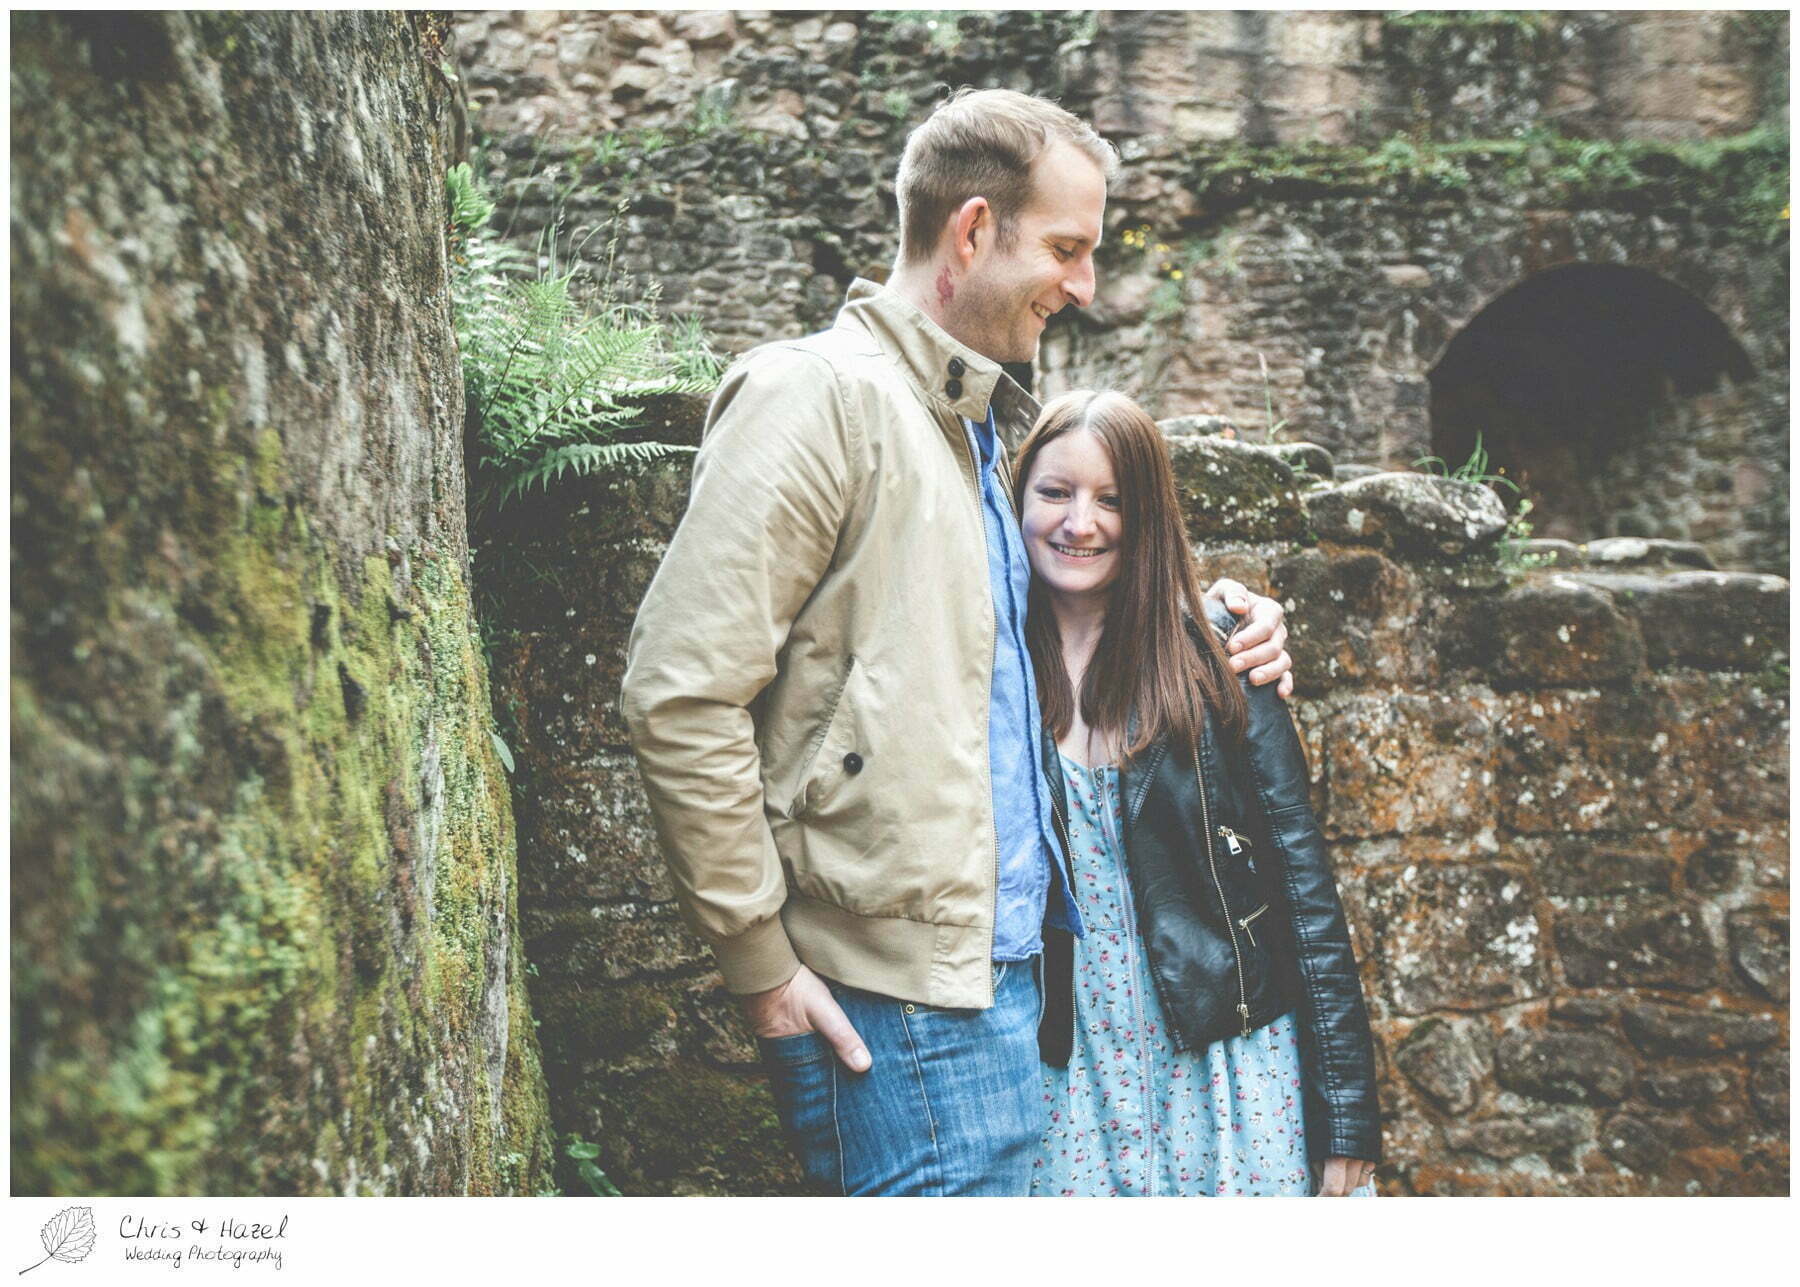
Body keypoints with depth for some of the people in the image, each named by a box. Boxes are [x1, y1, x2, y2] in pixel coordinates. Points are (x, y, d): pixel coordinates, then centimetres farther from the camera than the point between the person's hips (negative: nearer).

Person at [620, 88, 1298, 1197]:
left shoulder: (988, 422, 19)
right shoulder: (818, 391, -10)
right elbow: (681, 697, -16)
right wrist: (763, 966, -15)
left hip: (1007, 967, 9)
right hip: (897, 999, -9)